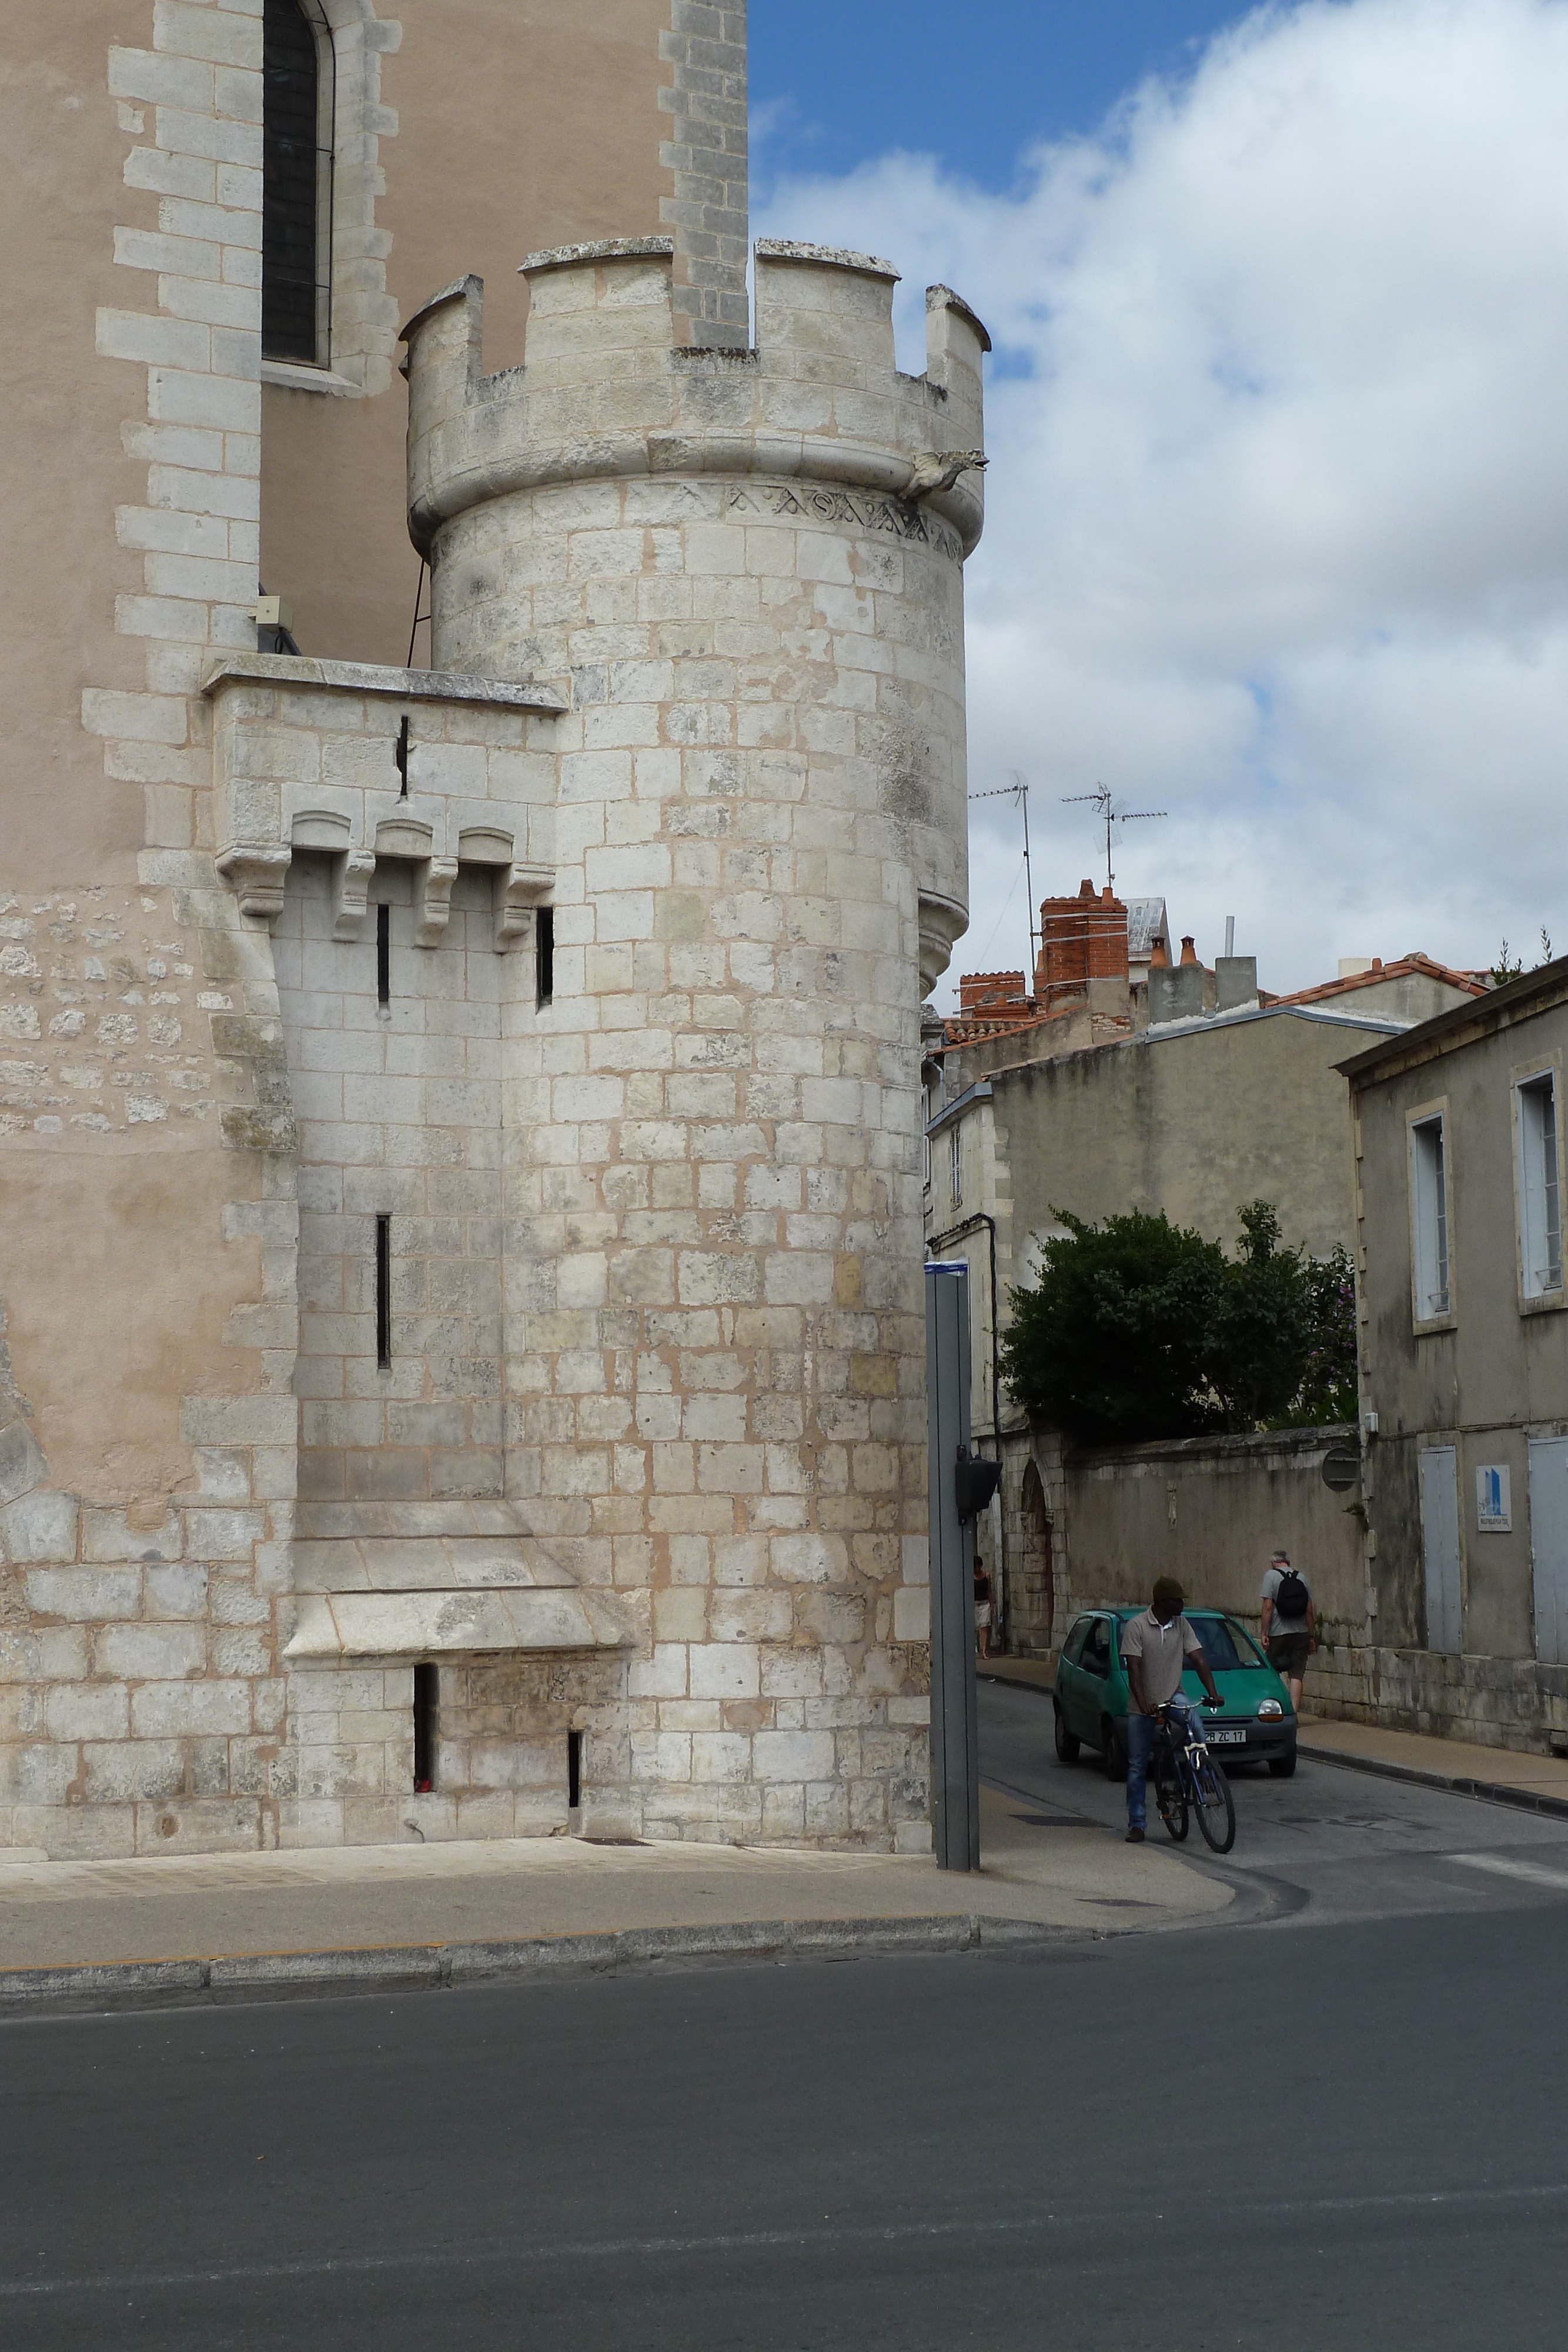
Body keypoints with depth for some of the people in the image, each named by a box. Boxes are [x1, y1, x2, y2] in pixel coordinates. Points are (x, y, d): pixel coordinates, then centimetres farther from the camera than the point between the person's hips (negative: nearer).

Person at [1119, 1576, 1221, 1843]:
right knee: (1137, 1766, 2)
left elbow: (1199, 1660, -3)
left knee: (1192, 1716, -33)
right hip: (1143, 1706, -2)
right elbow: (1133, 1668, -17)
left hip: (1173, 1696, 2)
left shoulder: (1182, 1625, 0)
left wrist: (1213, 1692, -18)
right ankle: (1136, 1824, 10)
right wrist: (1143, 1702, -30)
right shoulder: (1136, 1626, -12)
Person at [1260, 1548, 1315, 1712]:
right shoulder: (1302, 1578, 8)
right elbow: (1309, 1611, 8)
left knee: (1273, 1673, 10)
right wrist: (1312, 1637, 14)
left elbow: (1268, 1607, -10)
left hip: (1279, 1632, -3)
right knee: (1296, 1675, 1)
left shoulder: (1271, 1575, -4)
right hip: (1301, 1632, 3)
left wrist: (1264, 1634, -8)